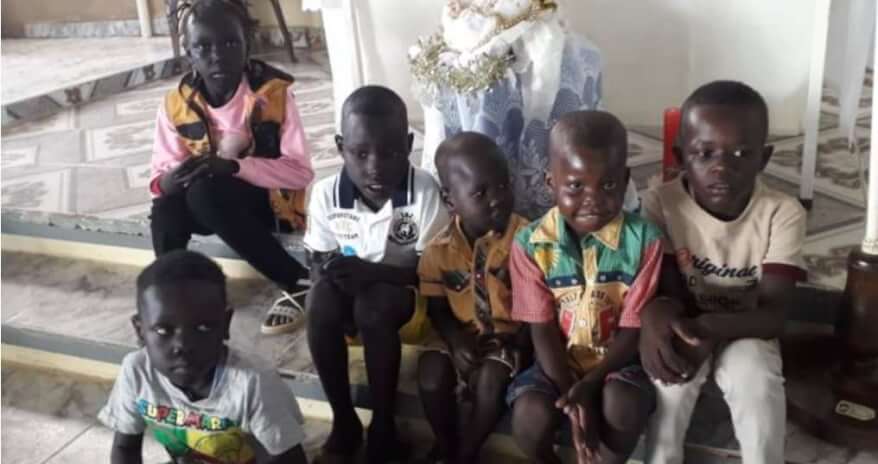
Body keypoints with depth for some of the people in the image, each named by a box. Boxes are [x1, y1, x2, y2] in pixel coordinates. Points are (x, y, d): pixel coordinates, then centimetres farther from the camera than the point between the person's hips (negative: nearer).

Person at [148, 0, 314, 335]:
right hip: (206, 205, 3)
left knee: (205, 193, -34)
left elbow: (300, 171, -17)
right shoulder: (177, 104, -7)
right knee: (165, 212, -29)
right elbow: (160, 176, -4)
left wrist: (234, 166, -31)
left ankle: (297, 283, -22)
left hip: (269, 200, -3)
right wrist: (167, 182, -30)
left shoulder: (273, 94, -16)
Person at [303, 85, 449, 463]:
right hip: (348, 282, 3)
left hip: (400, 286, -2)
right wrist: (329, 276, -23)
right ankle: (343, 420, -10)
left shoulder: (425, 191, -21)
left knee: (373, 309, -34)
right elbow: (319, 263, 0)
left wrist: (370, 271, -30)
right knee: (320, 308, -29)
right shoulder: (326, 193, -13)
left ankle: (383, 424, -14)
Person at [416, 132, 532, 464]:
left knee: (491, 378, -28)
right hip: (464, 335, 3)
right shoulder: (439, 250, -8)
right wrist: (455, 341, -17)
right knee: (431, 374, -22)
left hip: (510, 335, -2)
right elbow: (437, 309, 0)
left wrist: (523, 341, -23)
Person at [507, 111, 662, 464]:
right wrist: (571, 398, -20)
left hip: (616, 360, 0)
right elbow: (543, 331, -10)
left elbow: (634, 330, -12)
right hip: (558, 361, 1)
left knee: (624, 407, -30)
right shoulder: (530, 244, -13)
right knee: (529, 417, -24)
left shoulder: (643, 240, -15)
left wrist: (588, 385, -23)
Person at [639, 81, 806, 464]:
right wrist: (656, 314, -39)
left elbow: (773, 315, -20)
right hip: (683, 329, 0)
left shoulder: (783, 214, -18)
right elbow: (667, 292, -14)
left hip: (746, 332, 0)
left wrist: (707, 329, -38)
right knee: (672, 371, -29)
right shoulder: (660, 204, -17)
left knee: (754, 374, -29)